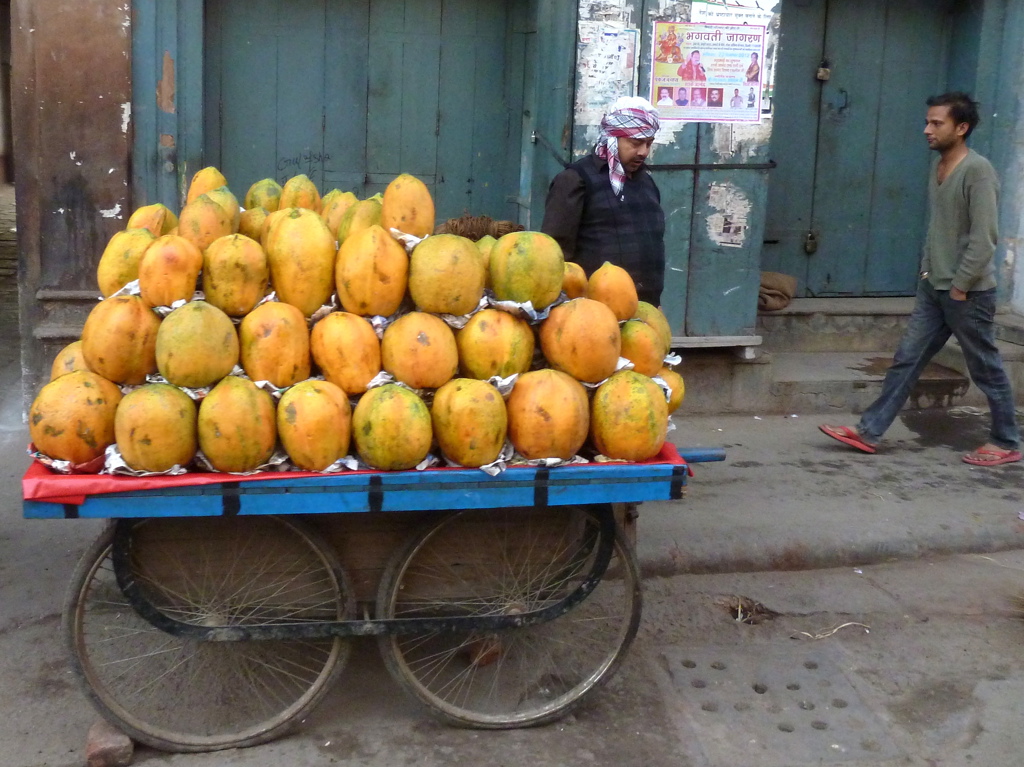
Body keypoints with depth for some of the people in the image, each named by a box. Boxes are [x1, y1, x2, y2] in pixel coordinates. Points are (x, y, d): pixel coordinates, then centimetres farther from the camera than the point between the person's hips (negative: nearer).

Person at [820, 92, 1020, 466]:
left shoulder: (977, 170, -17)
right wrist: (927, 268, 13)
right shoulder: (937, 165, 9)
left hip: (968, 291, -8)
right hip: (933, 287, 8)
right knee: (906, 359, 8)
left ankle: (1006, 443, 19)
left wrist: (960, 286, -18)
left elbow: (984, 238, -20)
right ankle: (869, 431, 11)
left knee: (986, 368, 4)